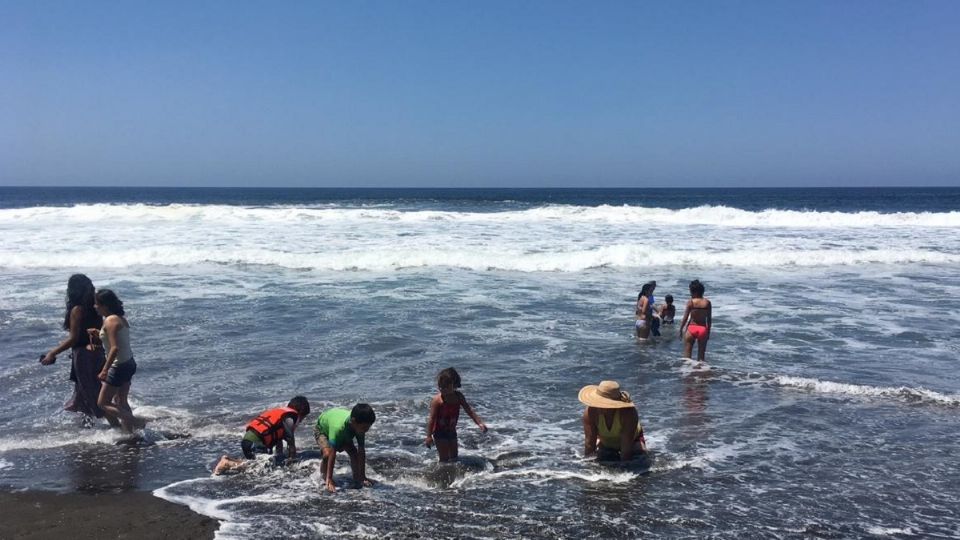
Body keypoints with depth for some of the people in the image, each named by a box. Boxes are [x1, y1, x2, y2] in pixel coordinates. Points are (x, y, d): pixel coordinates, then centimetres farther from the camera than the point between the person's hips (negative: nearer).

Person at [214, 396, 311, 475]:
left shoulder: (280, 411, 25)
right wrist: (293, 459, 8)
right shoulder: (290, 417, -4)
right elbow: (291, 441, -2)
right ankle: (229, 464, -15)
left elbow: (278, 438, 27)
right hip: (256, 442, -10)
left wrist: (280, 457, 27)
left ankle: (230, 461, 12)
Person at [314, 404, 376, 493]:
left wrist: (363, 477, -23)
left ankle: (357, 478, 7)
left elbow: (361, 452, -24)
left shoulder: (359, 426, -31)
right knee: (328, 453, -28)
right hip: (322, 429, -4)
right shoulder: (338, 427, -47)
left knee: (354, 453, -13)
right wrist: (329, 480, -43)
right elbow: (332, 453, -45)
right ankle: (326, 479, -2)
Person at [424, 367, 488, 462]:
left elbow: (469, 410, 0)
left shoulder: (458, 396, -8)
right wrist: (429, 436, -20)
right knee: (444, 458, -4)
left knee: (454, 456, 16)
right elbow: (432, 418, -19)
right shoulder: (437, 400, -23)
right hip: (440, 432, -6)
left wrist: (480, 423, -7)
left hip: (451, 431, 6)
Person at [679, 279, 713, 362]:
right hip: (703, 329, 3)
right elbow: (709, 319, 3)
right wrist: (708, 332, 13)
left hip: (692, 328, -3)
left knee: (687, 354, 7)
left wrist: (681, 329, 2)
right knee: (701, 354, 12)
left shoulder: (690, 302, -9)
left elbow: (685, 318, -8)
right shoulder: (707, 302, -1)